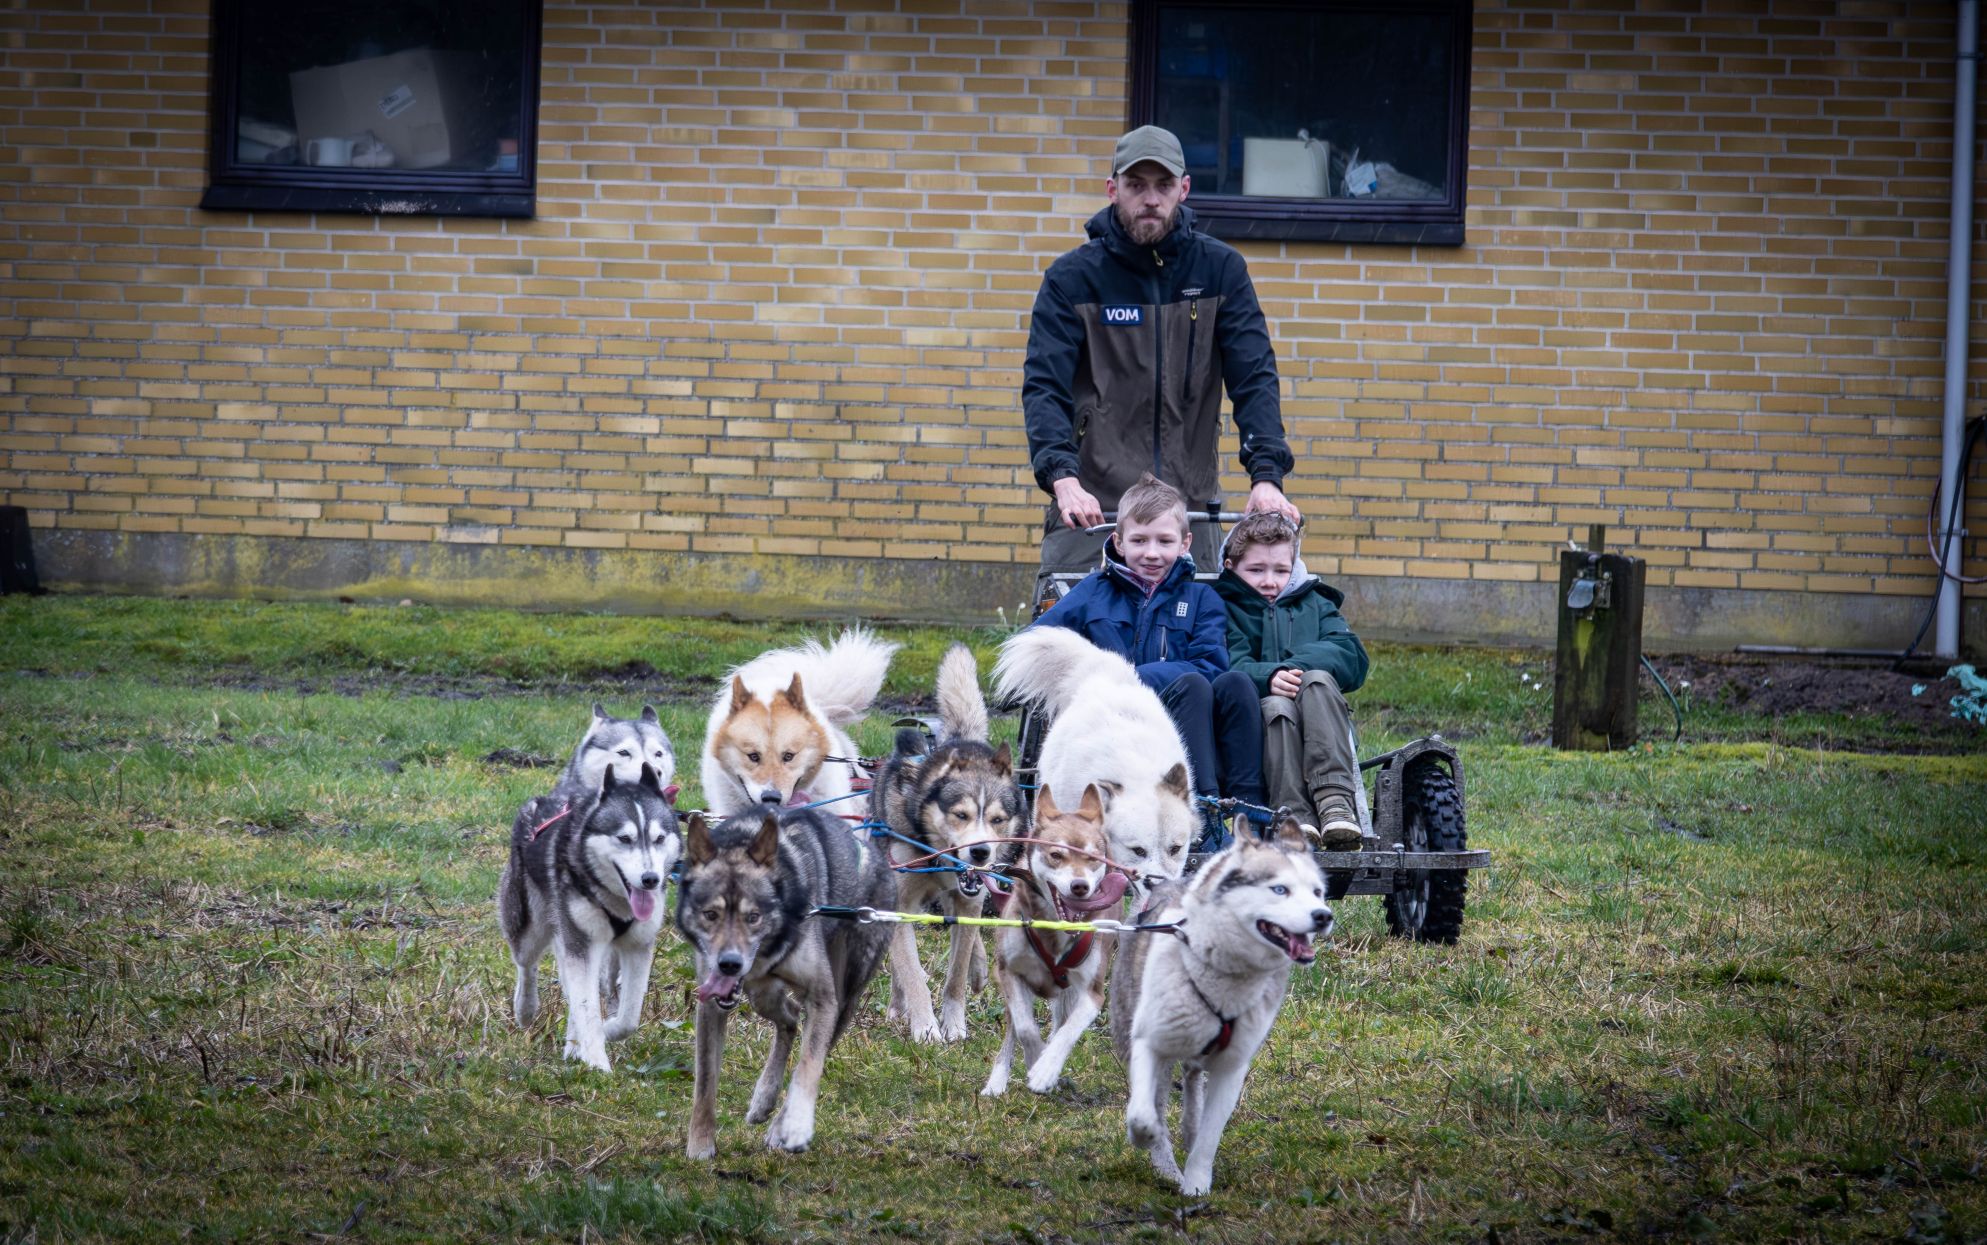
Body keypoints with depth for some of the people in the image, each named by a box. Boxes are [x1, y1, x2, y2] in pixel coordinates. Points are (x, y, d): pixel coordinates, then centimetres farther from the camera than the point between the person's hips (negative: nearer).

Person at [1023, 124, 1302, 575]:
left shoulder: (1221, 270, 4)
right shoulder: (1072, 278, -1)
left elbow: (1254, 376, -2)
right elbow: (1044, 385, -10)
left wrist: (1266, 475, -18)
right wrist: (1063, 478, -27)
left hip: (1192, 510, 2)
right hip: (1093, 511, -2)